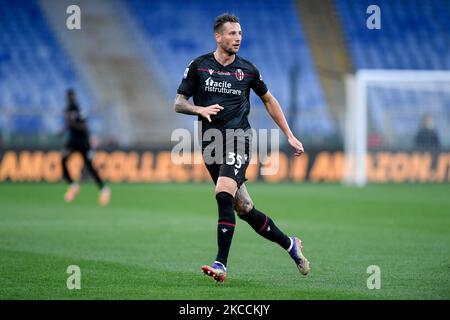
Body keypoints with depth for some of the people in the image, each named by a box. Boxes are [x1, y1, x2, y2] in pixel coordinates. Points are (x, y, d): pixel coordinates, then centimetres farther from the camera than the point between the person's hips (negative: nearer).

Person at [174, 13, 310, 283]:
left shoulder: (248, 70, 6)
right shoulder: (199, 66, 4)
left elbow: (269, 100, 20)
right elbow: (178, 103, 6)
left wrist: (290, 136, 18)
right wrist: (200, 110, -15)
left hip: (238, 141, -2)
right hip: (211, 144, 2)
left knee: (224, 195, -24)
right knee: (244, 208, 4)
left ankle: (221, 264, -24)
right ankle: (289, 244, 24)